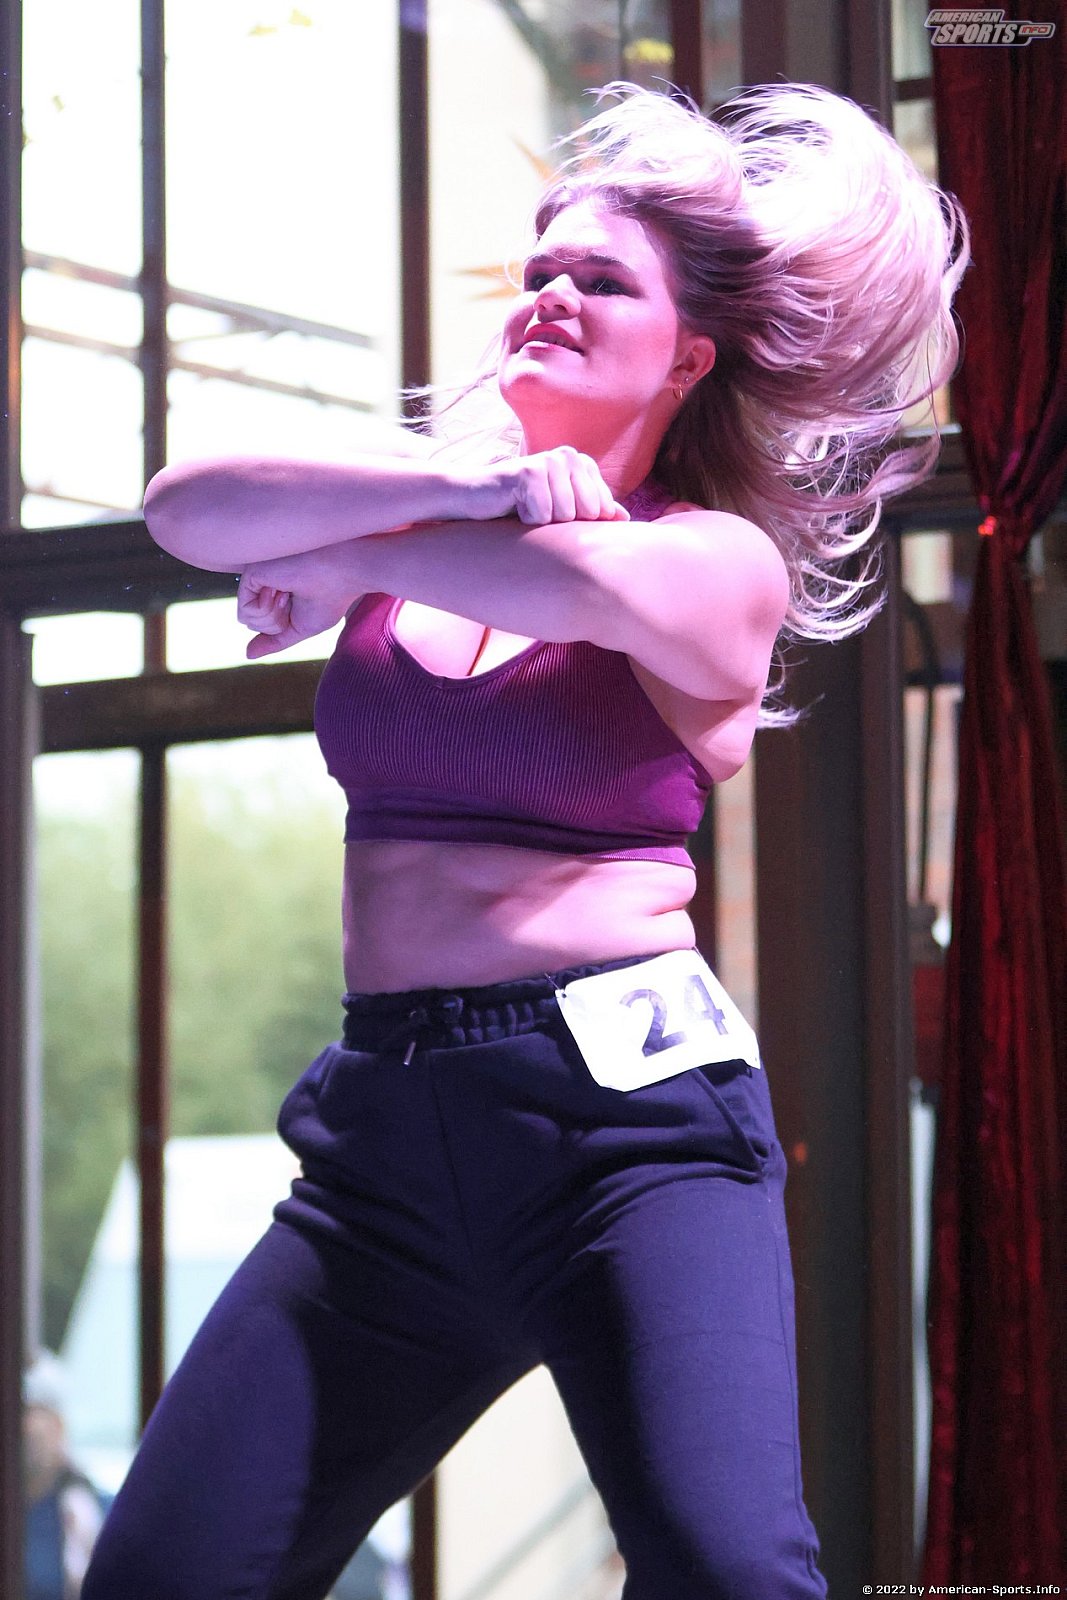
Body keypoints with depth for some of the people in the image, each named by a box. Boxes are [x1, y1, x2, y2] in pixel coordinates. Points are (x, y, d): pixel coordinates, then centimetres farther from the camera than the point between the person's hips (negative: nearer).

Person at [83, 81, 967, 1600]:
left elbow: (564, 576, -18)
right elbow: (187, 511, -1)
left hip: (628, 1094, -5)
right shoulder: (419, 526, 16)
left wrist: (330, 561, 0)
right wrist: (453, 482, -12)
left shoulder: (722, 566, 3)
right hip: (387, 1122, 5)